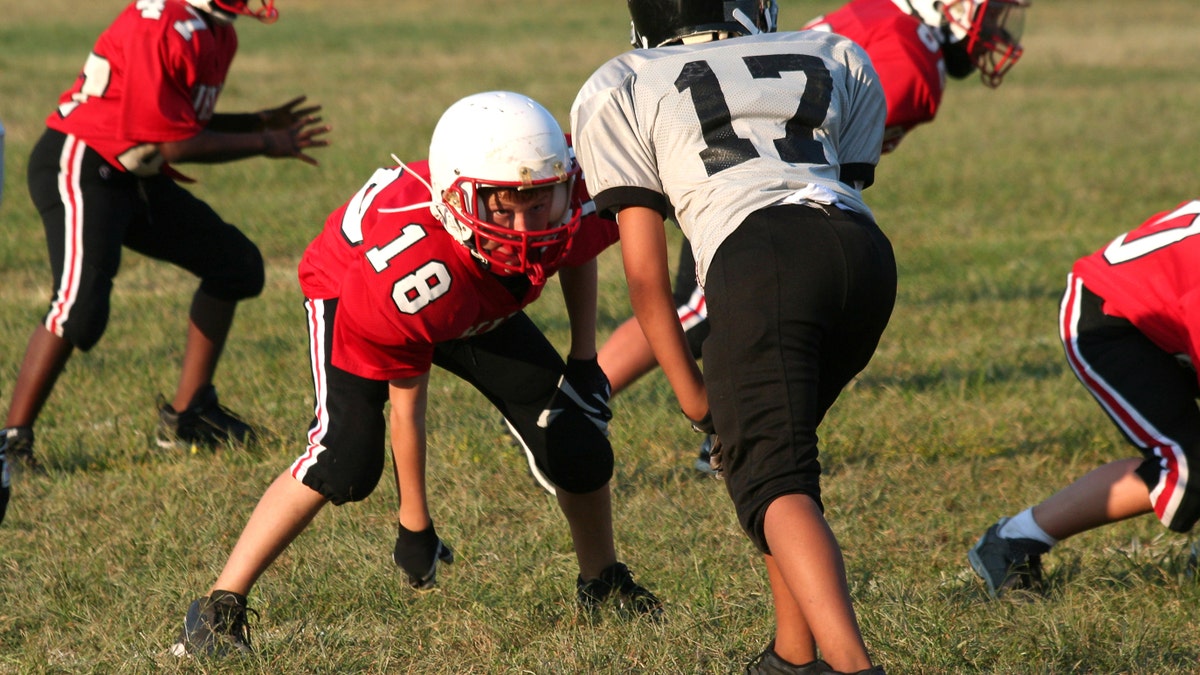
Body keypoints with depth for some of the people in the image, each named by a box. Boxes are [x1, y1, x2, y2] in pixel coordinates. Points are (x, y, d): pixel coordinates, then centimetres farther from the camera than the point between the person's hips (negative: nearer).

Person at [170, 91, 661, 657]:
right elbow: (405, 403, -29)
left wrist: (584, 358, -5)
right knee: (346, 458, -27)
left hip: (476, 306, 6)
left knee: (577, 440, -1)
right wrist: (414, 523, -18)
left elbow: (578, 254, -2)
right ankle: (218, 609, -17)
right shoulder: (405, 266, -45)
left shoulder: (568, 199, -34)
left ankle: (603, 583, 28)